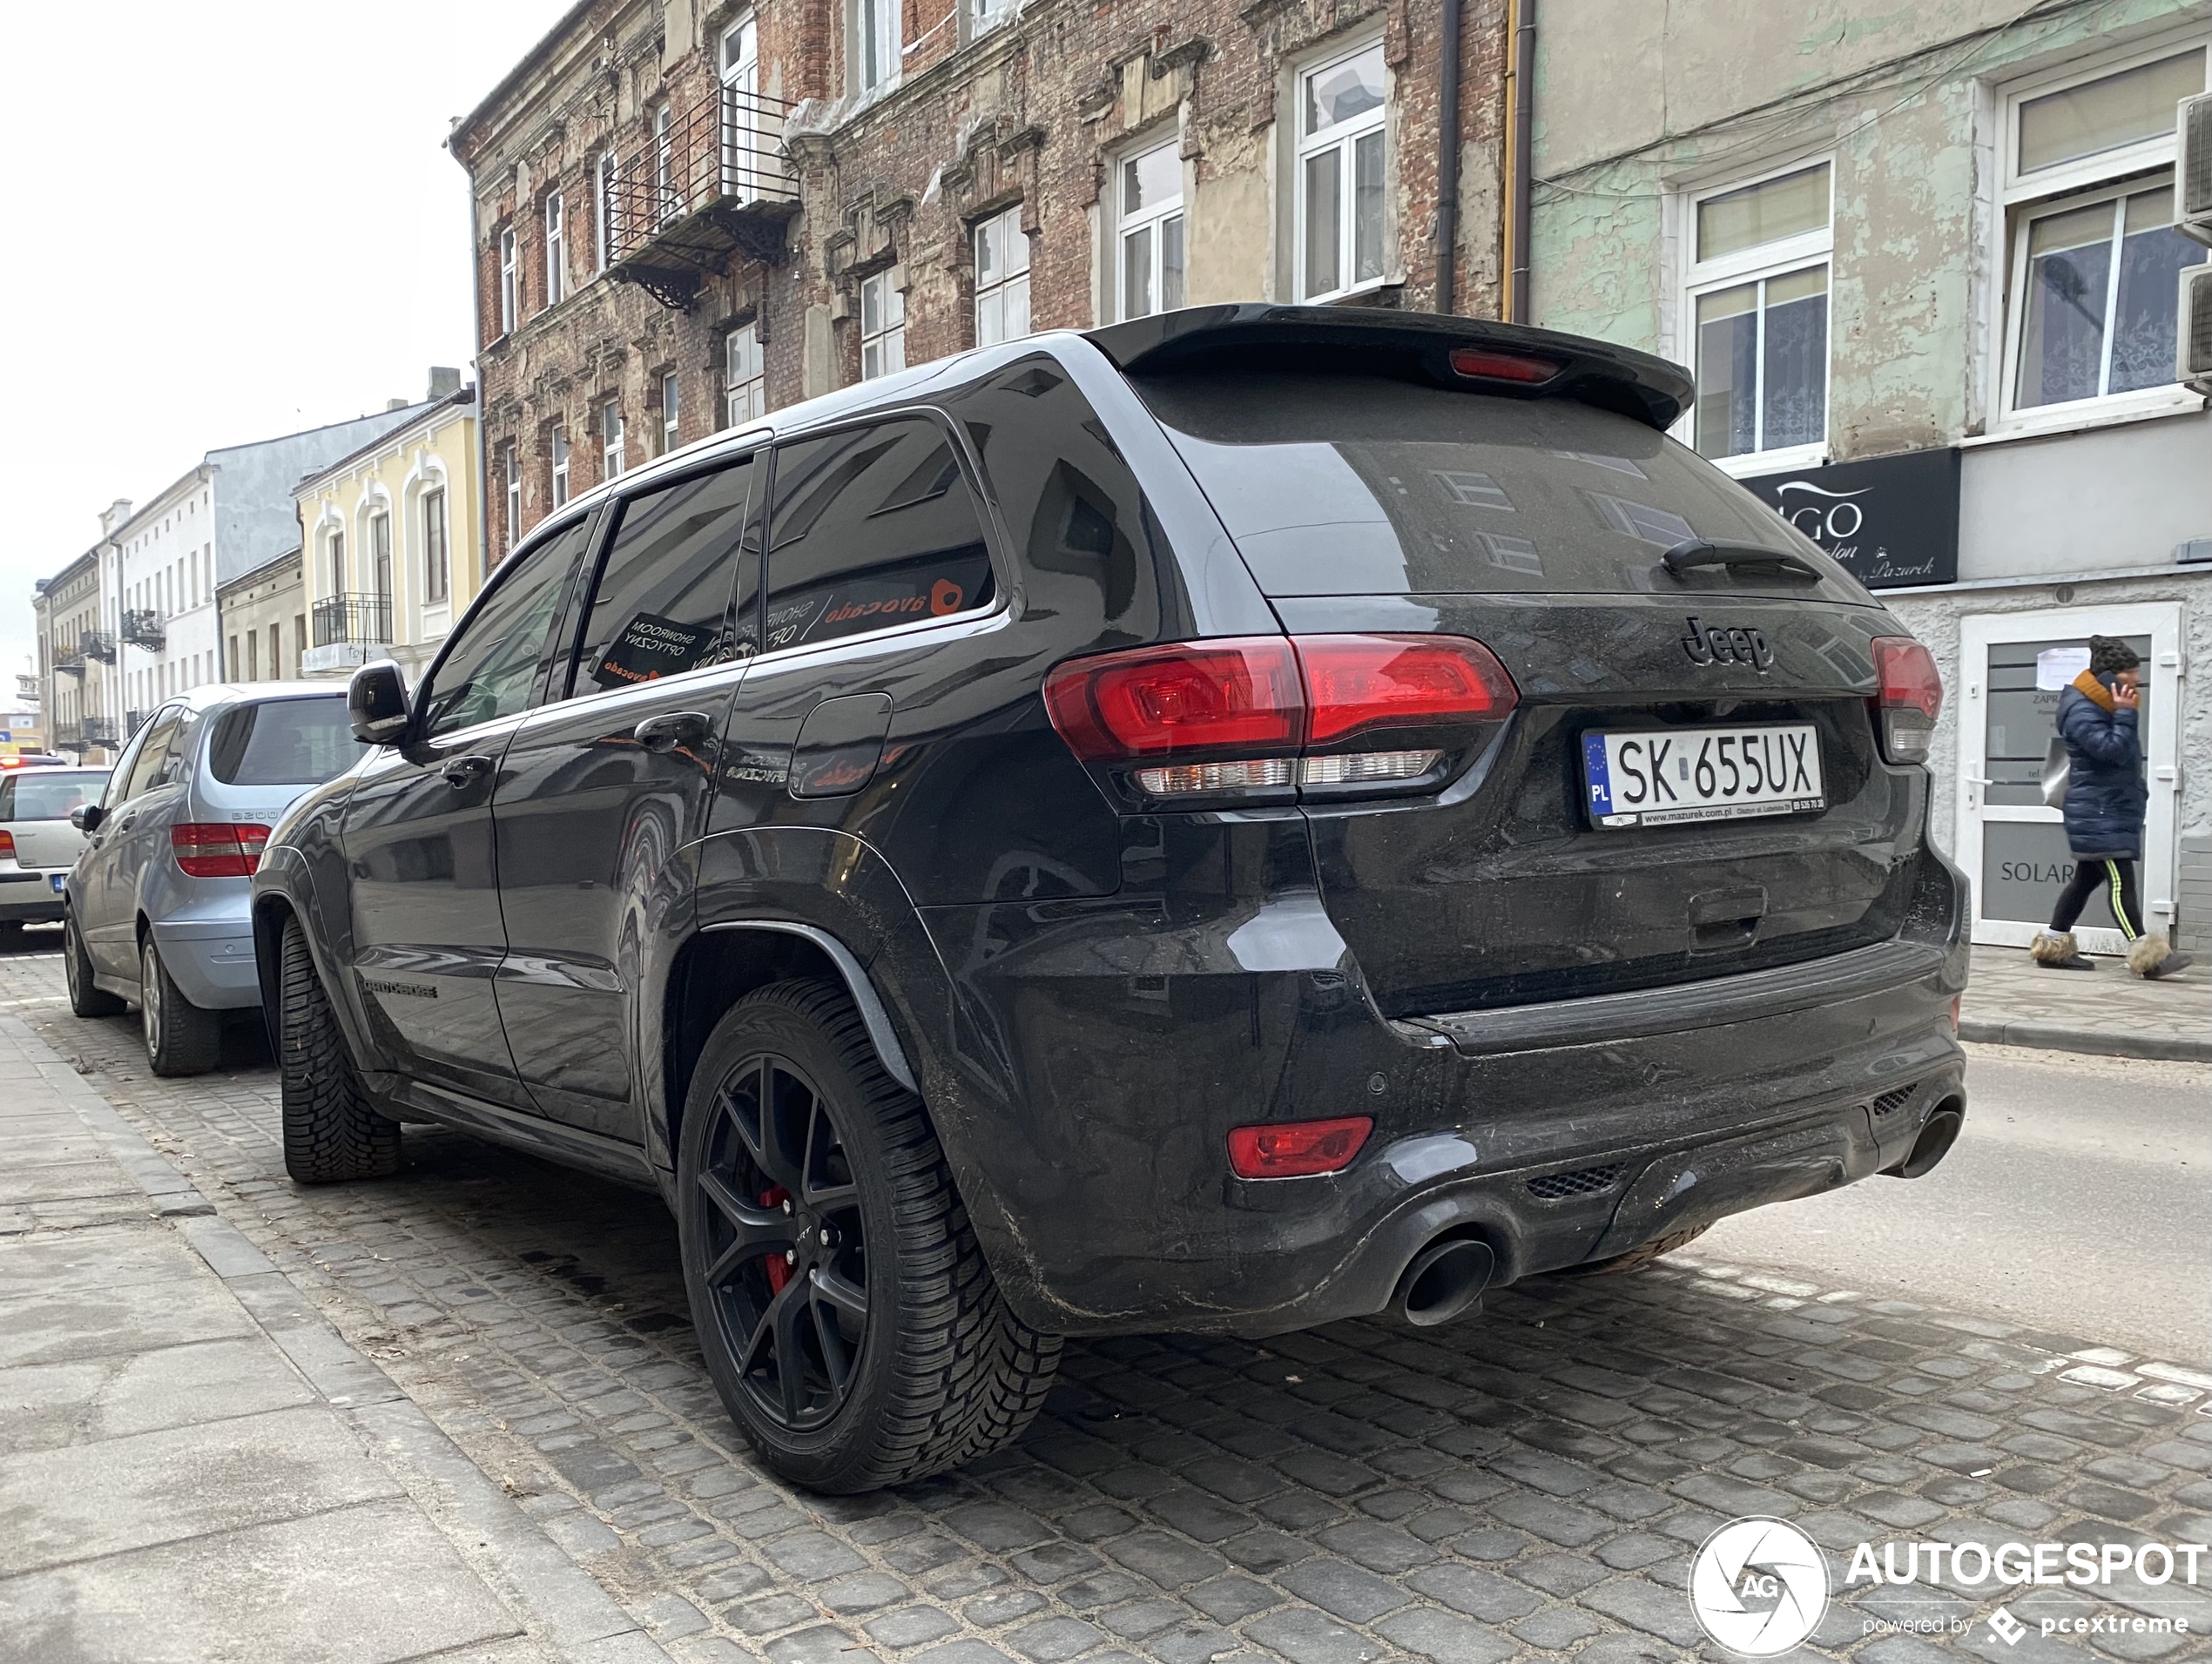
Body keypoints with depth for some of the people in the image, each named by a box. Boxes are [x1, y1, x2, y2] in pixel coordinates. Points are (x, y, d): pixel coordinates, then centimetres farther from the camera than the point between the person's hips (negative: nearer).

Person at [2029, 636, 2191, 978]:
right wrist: (2126, 715, -19)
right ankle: (2146, 954, -17)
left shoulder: (2102, 707, 15)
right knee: (2120, 881, -13)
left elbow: (2123, 755, 24)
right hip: (2098, 814, -11)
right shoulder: (2082, 711, -16)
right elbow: (2113, 750, -24)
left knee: (2087, 877, 13)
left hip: (2111, 810, 11)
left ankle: (2053, 945, 20)